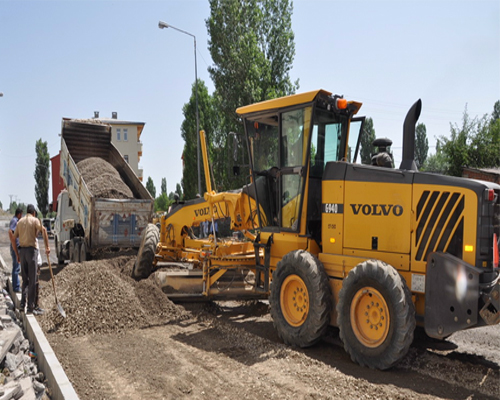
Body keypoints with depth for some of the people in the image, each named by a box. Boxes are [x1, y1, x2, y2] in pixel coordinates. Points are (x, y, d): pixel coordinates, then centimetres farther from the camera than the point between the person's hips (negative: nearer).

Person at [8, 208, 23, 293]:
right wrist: (14, 244, -25)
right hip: (16, 247, -10)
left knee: (17, 267, 17)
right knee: (16, 267, -5)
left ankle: (17, 286, 27)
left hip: (17, 247, 10)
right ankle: (16, 288, 0)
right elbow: (10, 232, -29)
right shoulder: (14, 220, -15)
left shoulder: (16, 220, 15)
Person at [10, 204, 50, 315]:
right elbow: (43, 230, -22)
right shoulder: (35, 220, -1)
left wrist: (17, 254, 17)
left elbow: (13, 239, 13)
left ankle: (22, 305, 10)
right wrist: (47, 246, -22)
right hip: (31, 249, -5)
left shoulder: (20, 221, 14)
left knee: (25, 279, 14)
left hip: (22, 250, 5)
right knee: (32, 280, -2)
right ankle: (30, 308, -1)